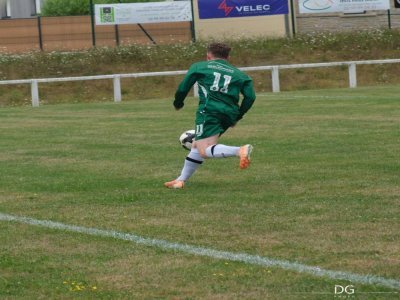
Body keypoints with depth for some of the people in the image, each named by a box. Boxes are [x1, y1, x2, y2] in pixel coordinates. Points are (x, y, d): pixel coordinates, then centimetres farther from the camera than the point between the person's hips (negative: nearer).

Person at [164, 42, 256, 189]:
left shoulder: (199, 67, 15)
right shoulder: (238, 74, 21)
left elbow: (183, 88, 16)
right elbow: (250, 97, 10)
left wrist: (178, 103, 36)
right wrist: (237, 117, 19)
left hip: (209, 110, -6)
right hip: (229, 115, 6)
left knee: (205, 151, -18)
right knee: (197, 146, 21)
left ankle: (240, 151, -40)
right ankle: (181, 180, 21)